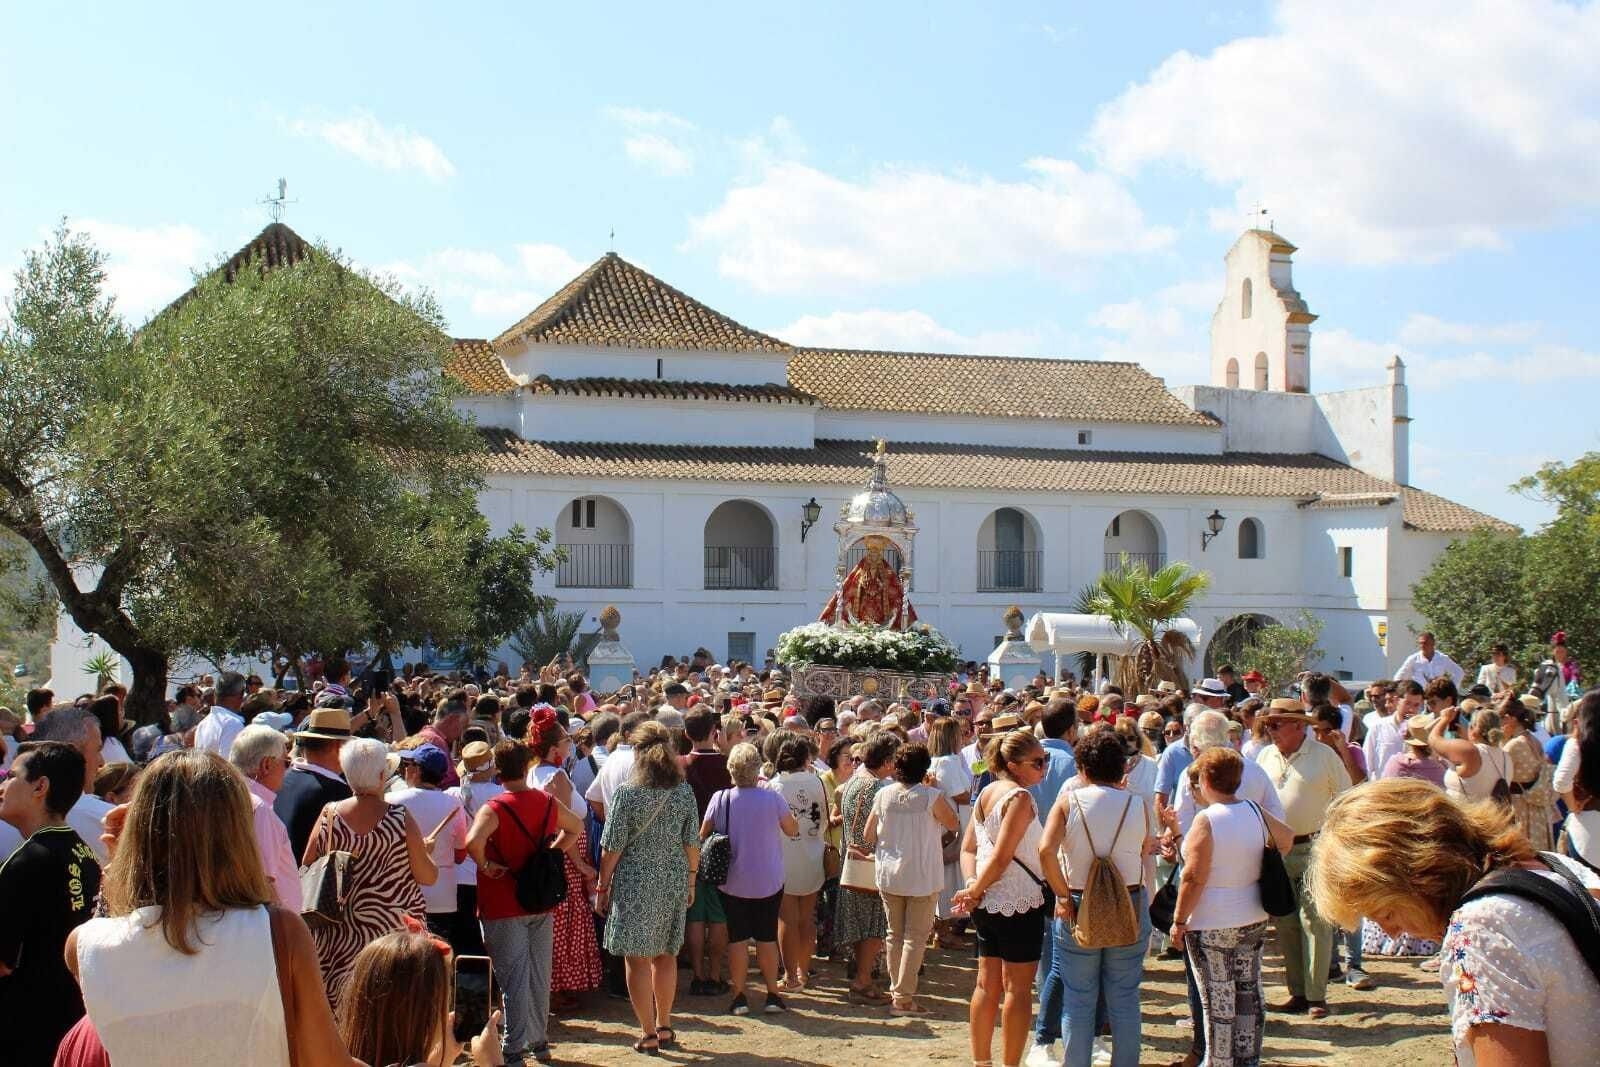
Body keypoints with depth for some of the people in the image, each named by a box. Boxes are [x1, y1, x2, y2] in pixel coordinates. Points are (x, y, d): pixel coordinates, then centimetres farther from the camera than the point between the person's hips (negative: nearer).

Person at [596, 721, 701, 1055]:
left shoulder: (626, 795, -12)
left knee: (637, 958, 5)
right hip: (674, 881, 4)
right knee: (666, 955, 18)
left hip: (636, 882, -4)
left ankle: (648, 1033, 9)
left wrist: (603, 887, 1)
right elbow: (692, 843, 3)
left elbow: (612, 848, -10)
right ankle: (664, 1027, 27)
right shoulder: (685, 793, -2)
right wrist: (691, 879, 16)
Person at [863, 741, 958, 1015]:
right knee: (916, 936, 2)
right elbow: (953, 824, 2)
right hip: (922, 877, -4)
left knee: (895, 934, 16)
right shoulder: (931, 796, -14)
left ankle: (896, 990, 23)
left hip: (888, 876, 4)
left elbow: (867, 836, 1)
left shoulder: (883, 795, -4)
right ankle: (904, 998, -2)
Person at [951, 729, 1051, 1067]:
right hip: (1019, 904, -8)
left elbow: (968, 849, 8)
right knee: (1018, 988, 1)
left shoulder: (986, 793, 10)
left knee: (986, 984, 13)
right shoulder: (1020, 797, -16)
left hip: (987, 904, 8)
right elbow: (1002, 857, -20)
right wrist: (976, 889, -10)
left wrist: (972, 884, -5)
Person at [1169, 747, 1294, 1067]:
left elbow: (1194, 879, -18)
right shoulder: (1255, 812, 0)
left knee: (1218, 1000, 3)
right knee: (1249, 993, 15)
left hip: (1212, 925, -6)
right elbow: (1287, 839, 19)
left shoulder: (1206, 819, -17)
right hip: (1254, 920, 7)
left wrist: (1179, 921, -10)